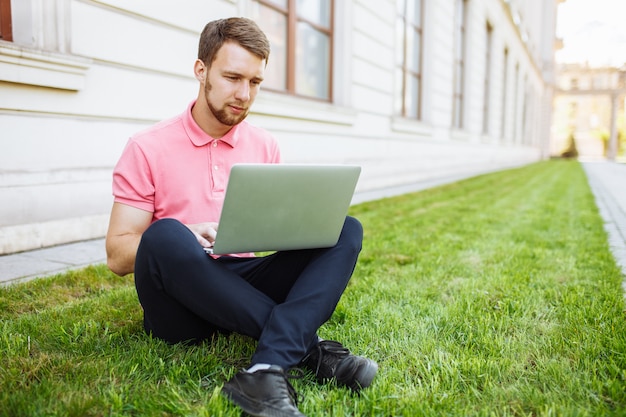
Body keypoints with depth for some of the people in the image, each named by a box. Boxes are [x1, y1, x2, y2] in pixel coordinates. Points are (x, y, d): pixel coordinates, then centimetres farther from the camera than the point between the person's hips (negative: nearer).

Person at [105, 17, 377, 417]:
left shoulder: (266, 146, 8)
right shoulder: (148, 148, -3)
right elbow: (118, 256, -6)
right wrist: (186, 238, -25)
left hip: (245, 286, 4)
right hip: (182, 301, -3)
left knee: (346, 230, -14)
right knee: (165, 235, -34)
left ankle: (268, 371, -37)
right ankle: (307, 347, -26)